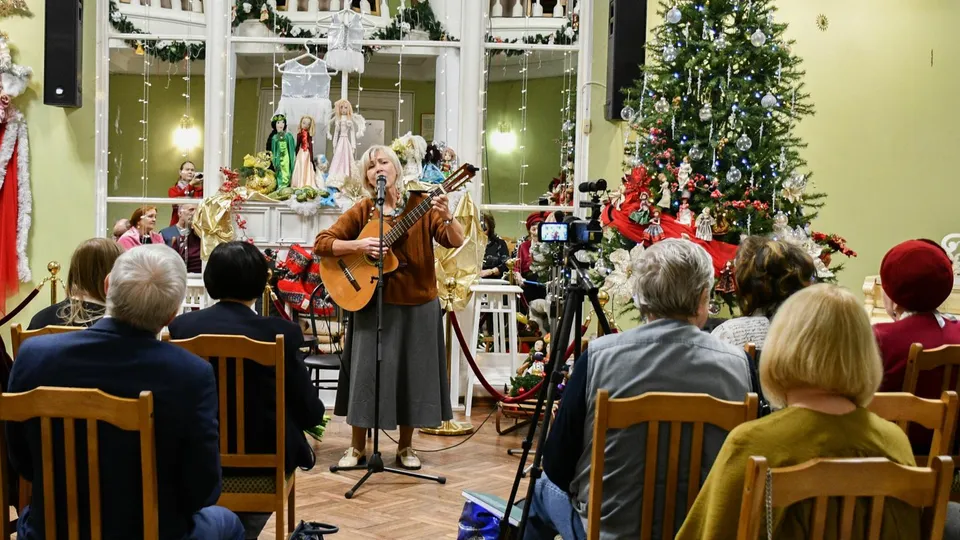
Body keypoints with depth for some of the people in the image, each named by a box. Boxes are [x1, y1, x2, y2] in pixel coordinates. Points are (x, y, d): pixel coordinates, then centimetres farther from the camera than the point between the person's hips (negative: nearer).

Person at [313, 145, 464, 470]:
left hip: (418, 303, 0)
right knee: (367, 372, 2)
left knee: (413, 373, 6)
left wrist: (447, 218, -30)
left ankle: (405, 447, 21)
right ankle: (357, 448, 16)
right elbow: (321, 243, -3)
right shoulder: (362, 210, 0)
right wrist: (358, 245, -18)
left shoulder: (420, 205, -2)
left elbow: (457, 241, -10)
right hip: (374, 303, 0)